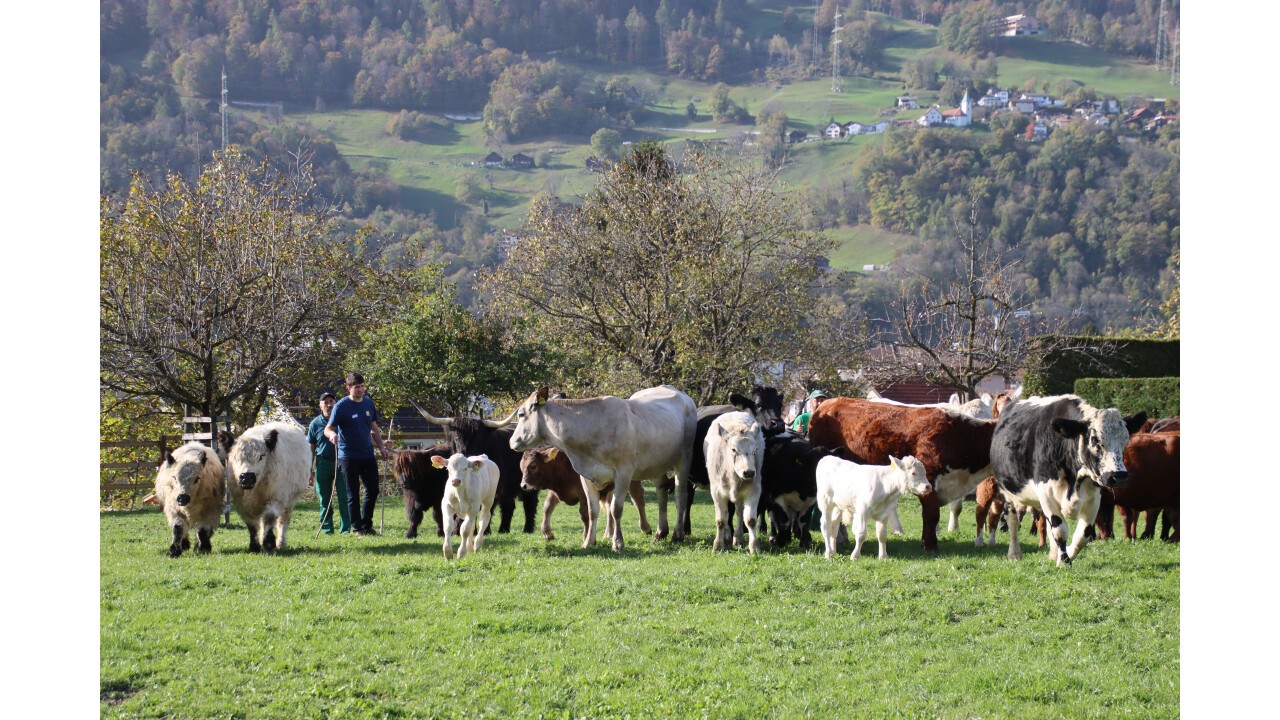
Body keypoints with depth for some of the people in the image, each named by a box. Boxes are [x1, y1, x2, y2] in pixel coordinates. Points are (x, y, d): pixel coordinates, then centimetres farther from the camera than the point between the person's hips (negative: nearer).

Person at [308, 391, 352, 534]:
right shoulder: (316, 423, 5)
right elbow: (310, 447, 9)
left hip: (341, 462, 0)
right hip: (323, 463, 1)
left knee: (344, 498, -4)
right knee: (325, 500, 5)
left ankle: (345, 529, 0)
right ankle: (327, 530, 11)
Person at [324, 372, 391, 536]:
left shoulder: (369, 404, 7)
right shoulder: (341, 406, -9)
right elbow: (328, 429, -11)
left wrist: (382, 447, 10)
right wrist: (332, 434, -34)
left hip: (367, 455, 5)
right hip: (349, 457, -5)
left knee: (373, 490, 6)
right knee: (353, 494, 1)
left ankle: (367, 525, 18)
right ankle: (358, 528, 7)